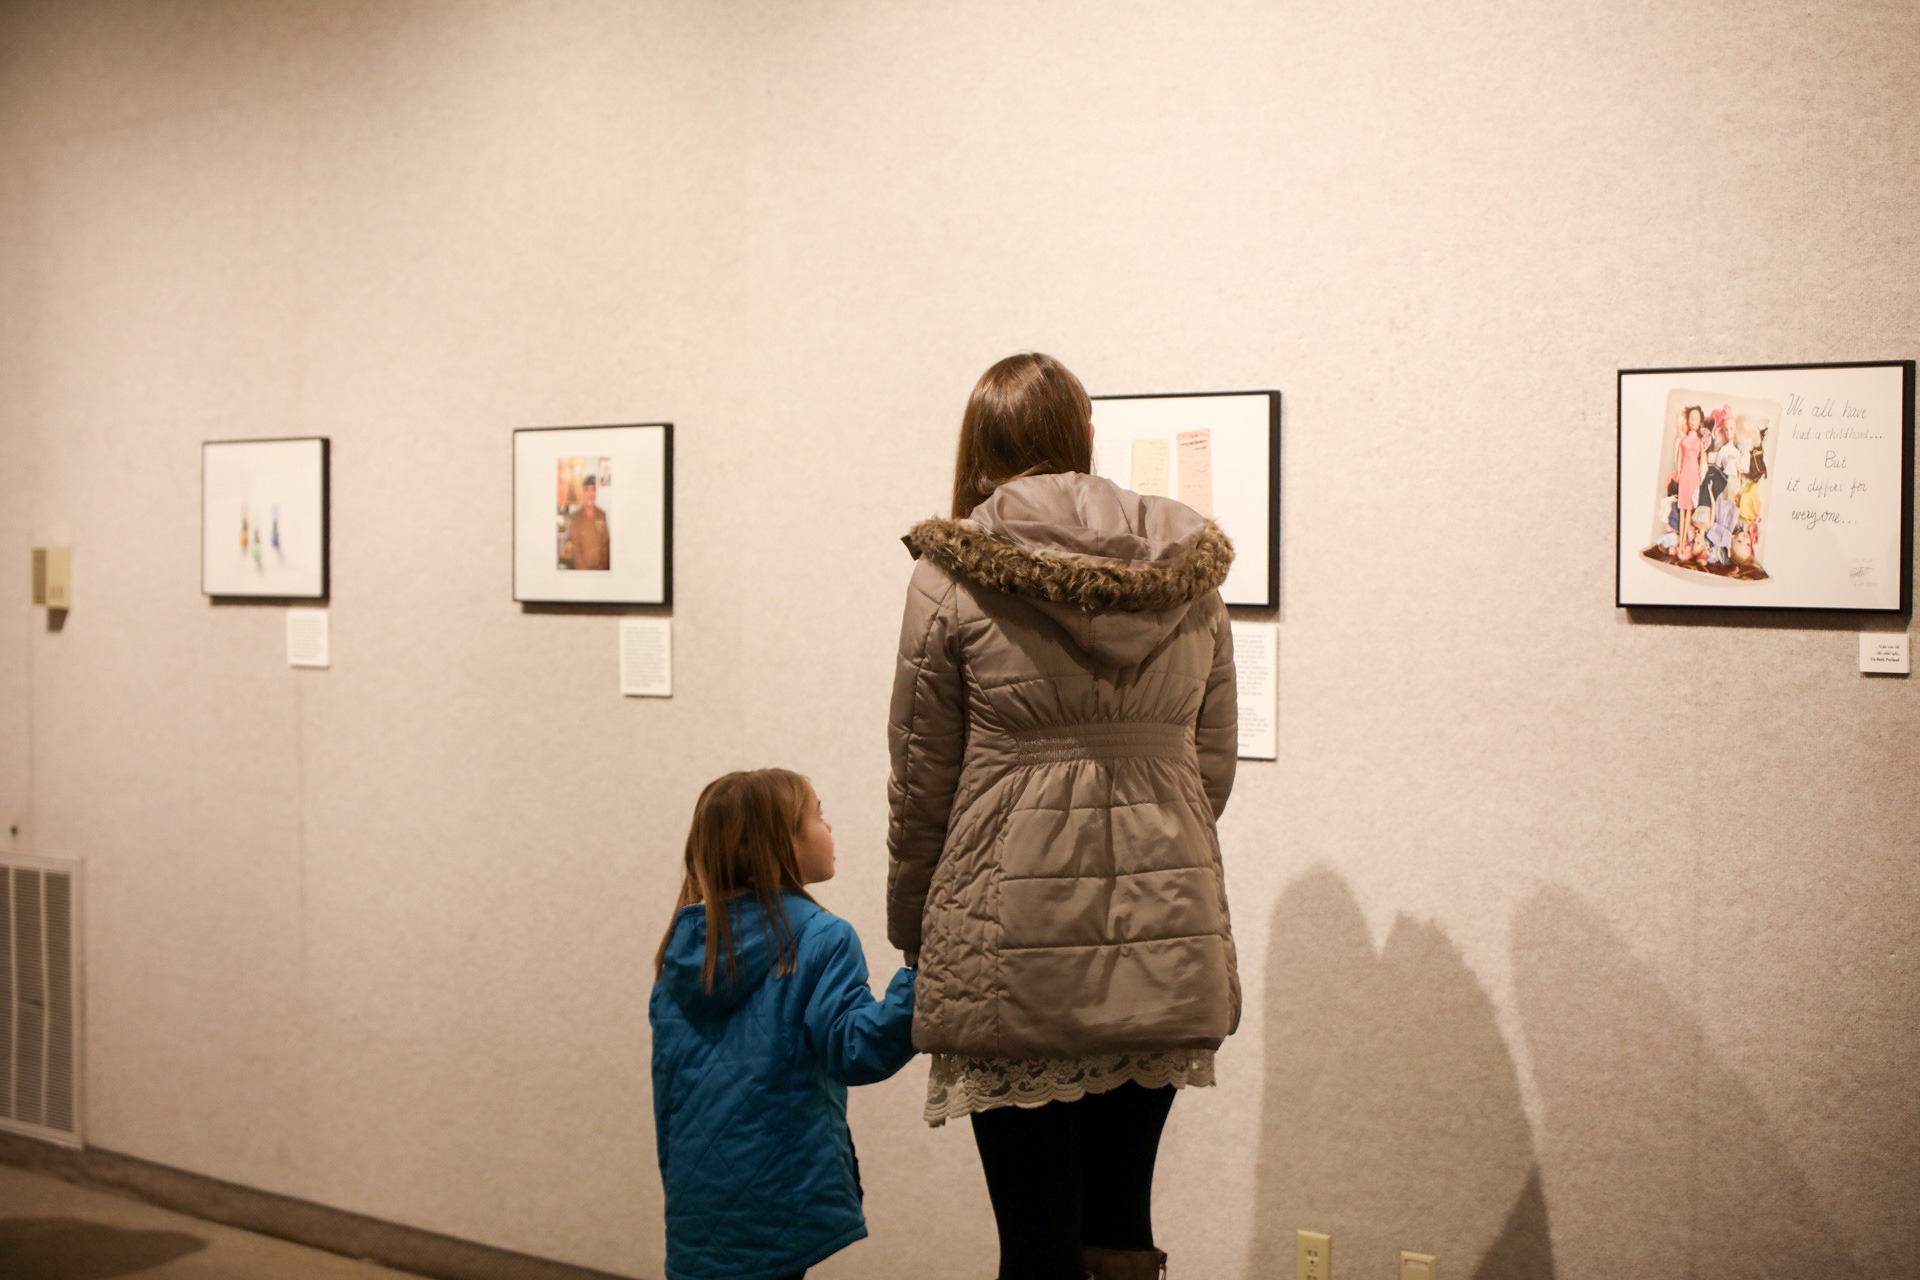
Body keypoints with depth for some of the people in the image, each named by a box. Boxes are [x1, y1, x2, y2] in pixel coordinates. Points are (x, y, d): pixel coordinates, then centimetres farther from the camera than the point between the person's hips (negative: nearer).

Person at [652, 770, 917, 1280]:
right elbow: (852, 1050, -20)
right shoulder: (820, 940, -9)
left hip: (696, 1207, 6)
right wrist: (918, 980, -27)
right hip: (779, 1203, -6)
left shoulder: (682, 949, 10)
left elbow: (667, 1085, 13)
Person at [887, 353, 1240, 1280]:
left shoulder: (954, 575, -4)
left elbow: (921, 784, 0)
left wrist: (911, 935, 12)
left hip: (1017, 949, -4)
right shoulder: (1189, 571, 6)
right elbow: (1213, 766, 11)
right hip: (1167, 942, 4)